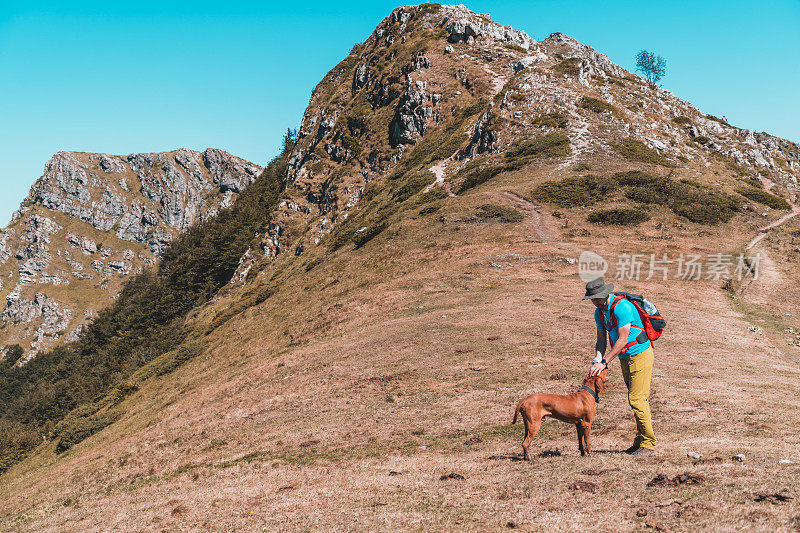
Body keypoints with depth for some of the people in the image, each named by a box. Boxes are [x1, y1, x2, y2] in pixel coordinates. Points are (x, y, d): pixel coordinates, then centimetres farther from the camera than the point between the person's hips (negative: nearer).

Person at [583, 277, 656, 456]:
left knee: (636, 400, -12)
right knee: (639, 400, 11)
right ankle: (640, 442, 15)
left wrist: (604, 362, -23)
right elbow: (601, 340, 9)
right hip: (625, 359, 9)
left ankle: (648, 445, -6)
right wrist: (597, 359, -10)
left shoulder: (622, 307, -23)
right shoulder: (599, 312, 6)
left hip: (640, 354, -9)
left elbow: (622, 340, -24)